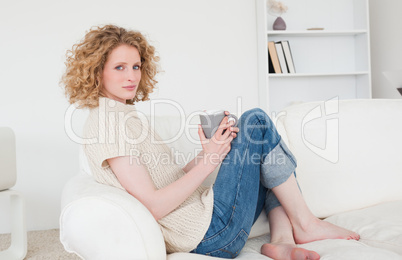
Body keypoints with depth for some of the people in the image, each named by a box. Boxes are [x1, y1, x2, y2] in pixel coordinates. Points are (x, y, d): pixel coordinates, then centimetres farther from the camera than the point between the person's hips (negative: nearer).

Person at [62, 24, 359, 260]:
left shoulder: (120, 115, 18)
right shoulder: (108, 121, -13)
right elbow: (153, 206, -21)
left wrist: (213, 150, 2)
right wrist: (207, 162, -17)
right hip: (210, 235, -10)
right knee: (255, 121, -10)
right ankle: (305, 224, 1)